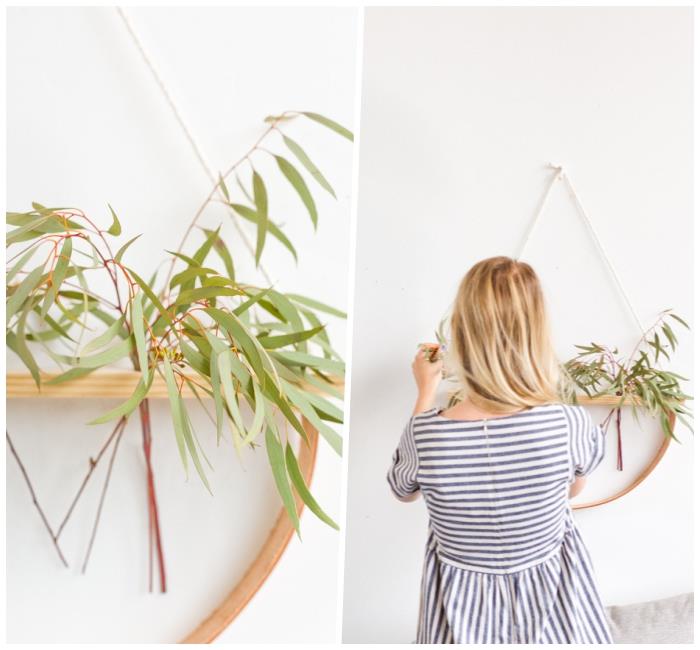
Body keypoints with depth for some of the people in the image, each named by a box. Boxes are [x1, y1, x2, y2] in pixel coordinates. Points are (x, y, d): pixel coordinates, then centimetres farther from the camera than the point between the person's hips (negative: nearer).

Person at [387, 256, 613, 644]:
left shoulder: (425, 432, -31)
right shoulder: (571, 424, -30)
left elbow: (403, 491, -3)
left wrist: (426, 391, -1)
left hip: (463, 610, 0)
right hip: (552, 600, 1)